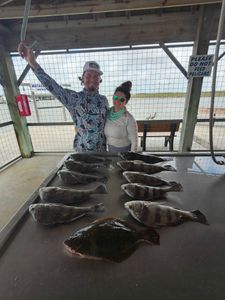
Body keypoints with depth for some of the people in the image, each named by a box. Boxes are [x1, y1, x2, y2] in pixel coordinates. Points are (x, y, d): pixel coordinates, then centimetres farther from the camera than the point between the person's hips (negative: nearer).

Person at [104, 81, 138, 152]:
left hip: (124, 151, -4)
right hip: (110, 150, 5)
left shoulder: (129, 119, -19)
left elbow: (134, 142, -15)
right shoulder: (108, 113, -3)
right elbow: (106, 134, 8)